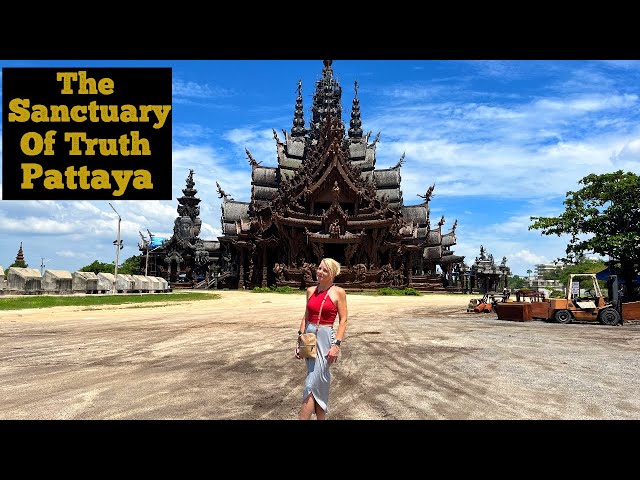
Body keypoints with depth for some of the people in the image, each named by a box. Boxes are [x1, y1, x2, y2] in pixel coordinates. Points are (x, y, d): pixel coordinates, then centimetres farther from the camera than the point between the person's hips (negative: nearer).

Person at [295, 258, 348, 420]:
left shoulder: (338, 292, -6)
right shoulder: (311, 290, 8)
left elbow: (343, 320, -7)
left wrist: (336, 344, -15)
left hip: (325, 338, -5)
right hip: (309, 337, 5)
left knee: (312, 385, -6)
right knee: (319, 384, 14)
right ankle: (321, 418, 25)